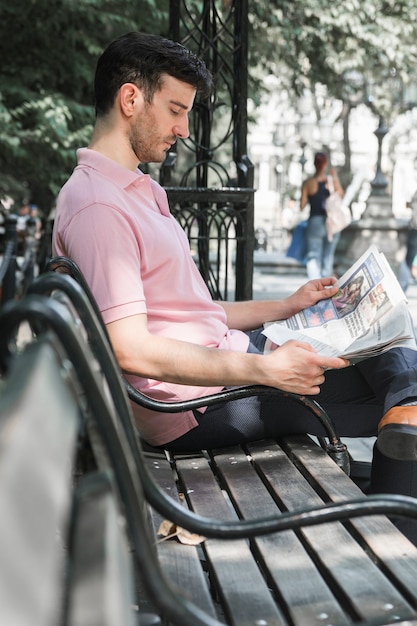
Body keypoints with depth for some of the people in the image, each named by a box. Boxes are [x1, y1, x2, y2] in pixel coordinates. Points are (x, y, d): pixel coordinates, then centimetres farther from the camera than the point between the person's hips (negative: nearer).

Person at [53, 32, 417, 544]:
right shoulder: (97, 206, -16)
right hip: (197, 405, -10)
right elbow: (130, 348, -25)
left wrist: (287, 306, 15)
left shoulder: (137, 190, 18)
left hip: (227, 357, 10)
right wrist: (265, 369, -27)